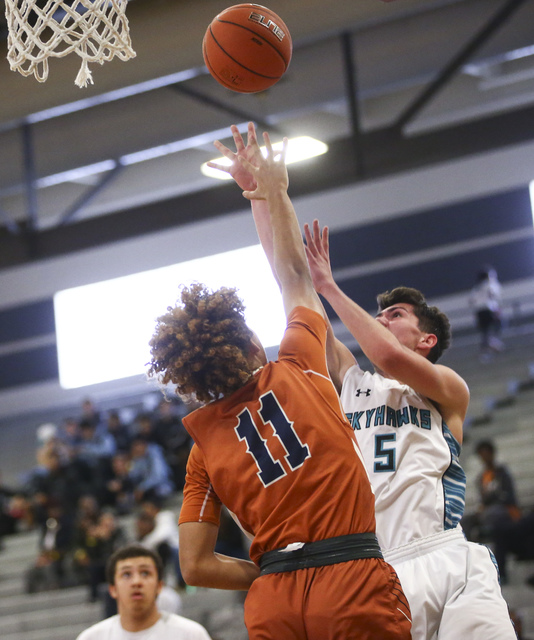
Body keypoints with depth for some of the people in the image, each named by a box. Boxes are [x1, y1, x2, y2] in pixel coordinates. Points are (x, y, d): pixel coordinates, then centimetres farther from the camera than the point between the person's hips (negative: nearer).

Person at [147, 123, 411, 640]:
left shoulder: (204, 445, 10)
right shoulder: (296, 370, 5)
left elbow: (195, 566, 5)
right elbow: (293, 274, 22)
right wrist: (272, 191, 29)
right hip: (354, 577, -3)